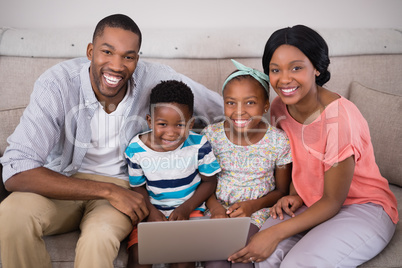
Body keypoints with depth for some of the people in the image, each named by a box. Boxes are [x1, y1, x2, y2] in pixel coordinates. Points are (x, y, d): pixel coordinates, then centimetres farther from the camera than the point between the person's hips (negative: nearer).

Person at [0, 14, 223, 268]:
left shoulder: (156, 79, -16)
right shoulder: (57, 83, -20)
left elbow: (223, 108, -5)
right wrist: (107, 191, -30)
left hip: (123, 186, 0)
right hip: (62, 184, 1)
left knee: (99, 237, -34)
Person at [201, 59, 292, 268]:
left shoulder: (279, 141, -8)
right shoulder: (211, 135, -5)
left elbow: (282, 190, 2)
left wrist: (254, 205, -14)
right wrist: (214, 206, -14)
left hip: (258, 210, -1)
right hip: (219, 207, 1)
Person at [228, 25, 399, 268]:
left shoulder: (339, 117, -27)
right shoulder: (280, 107, -6)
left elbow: (333, 201, -20)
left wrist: (276, 233, -26)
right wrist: (295, 195, -9)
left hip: (364, 207, -5)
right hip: (314, 202, 5)